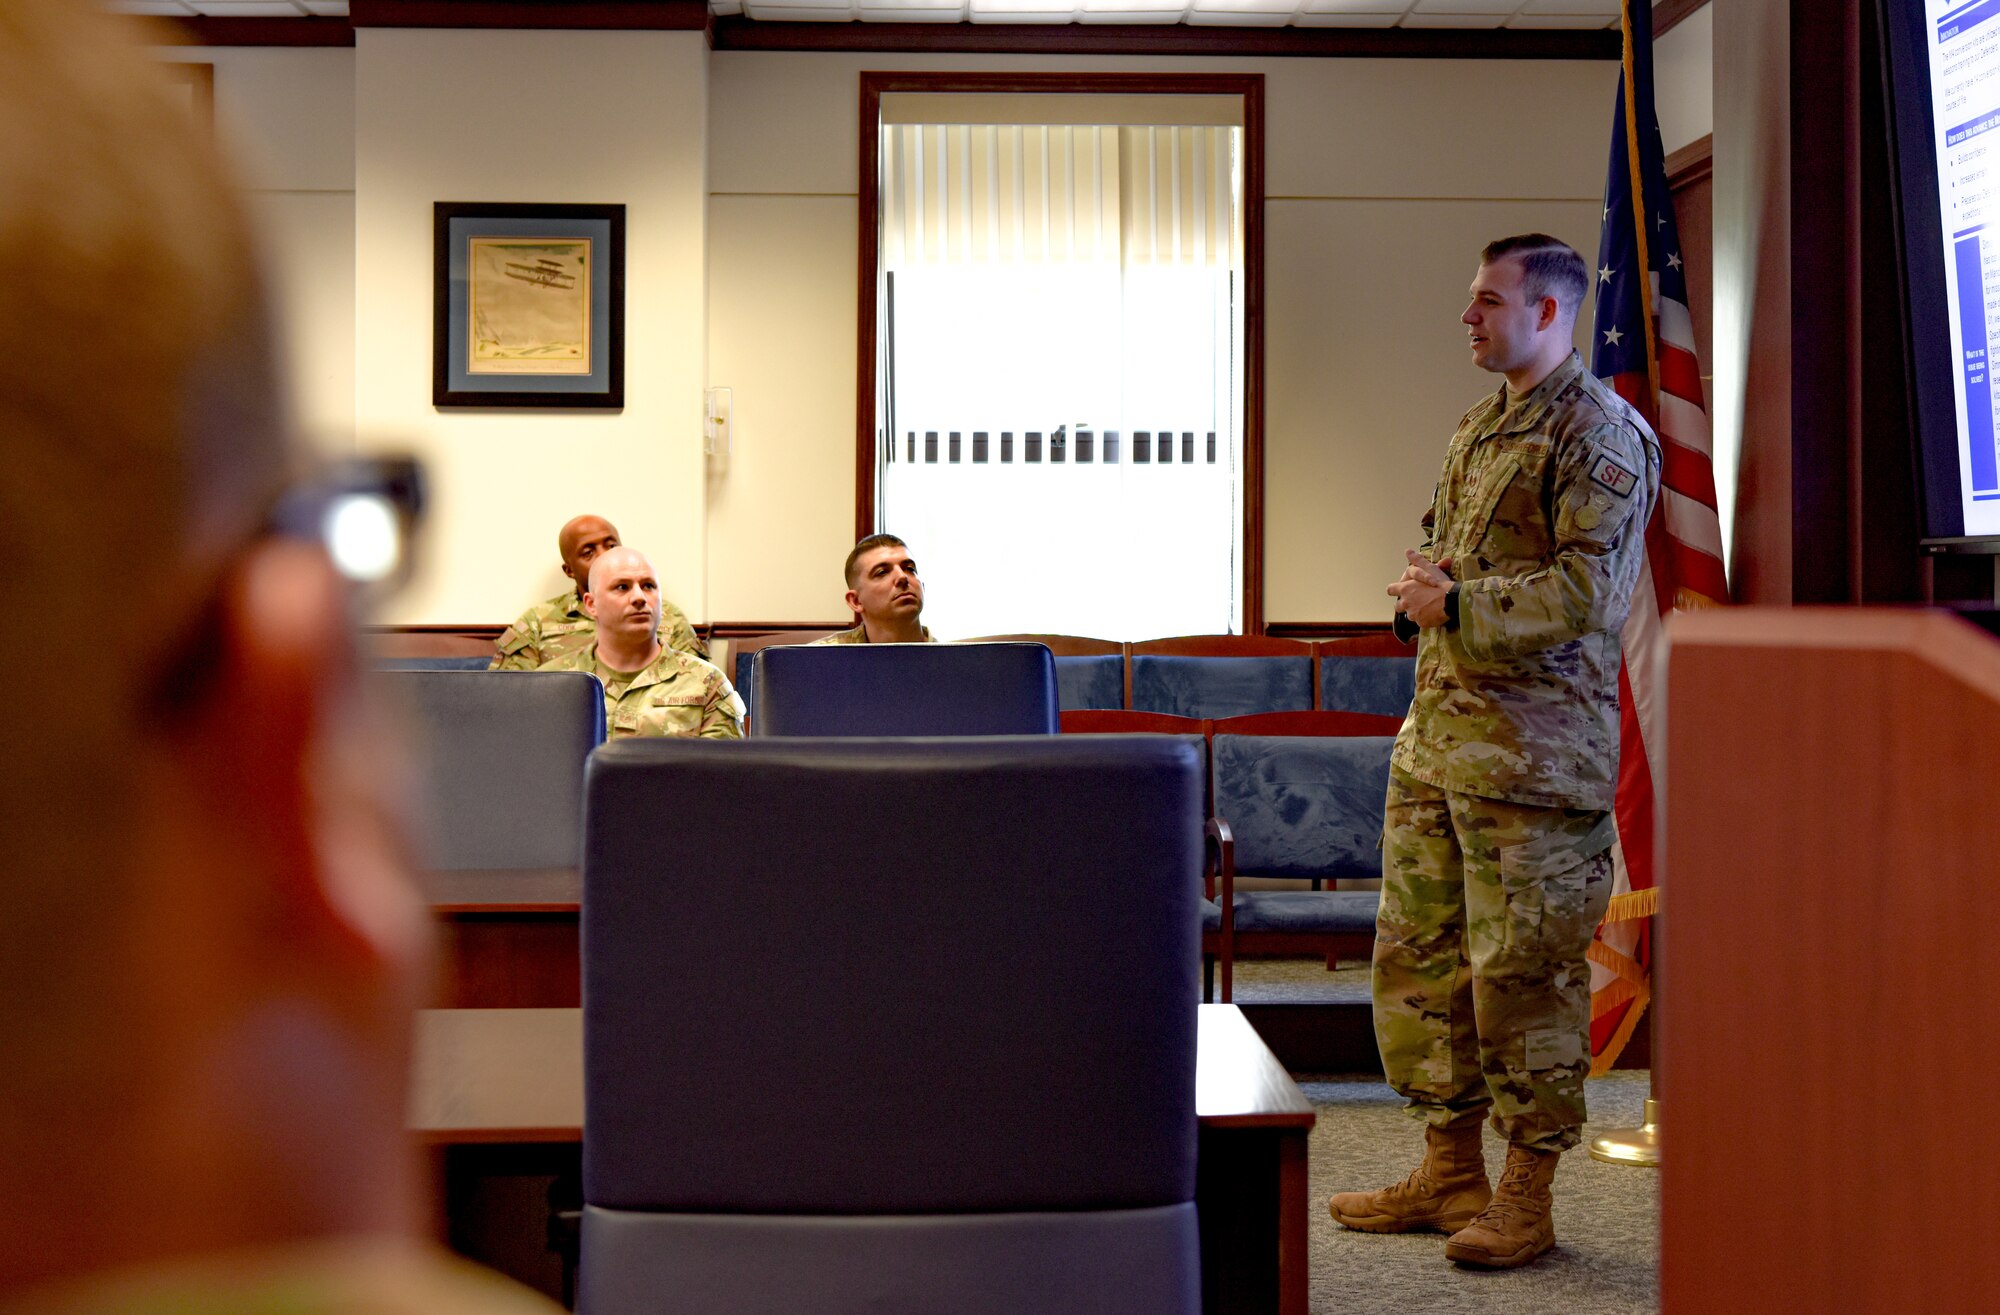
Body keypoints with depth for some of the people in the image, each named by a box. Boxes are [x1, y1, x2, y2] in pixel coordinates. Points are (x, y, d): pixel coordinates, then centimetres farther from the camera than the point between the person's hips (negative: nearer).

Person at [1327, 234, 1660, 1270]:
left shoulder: (1597, 433, -9)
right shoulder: (1478, 428, 18)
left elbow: (1591, 592, -18)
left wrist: (1458, 604, -16)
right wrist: (1421, 585, 6)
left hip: (1534, 747, -9)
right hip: (1439, 731, 9)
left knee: (1522, 969, -3)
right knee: (1418, 950, 12)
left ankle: (1527, 1194, 8)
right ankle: (1450, 1171, 23)